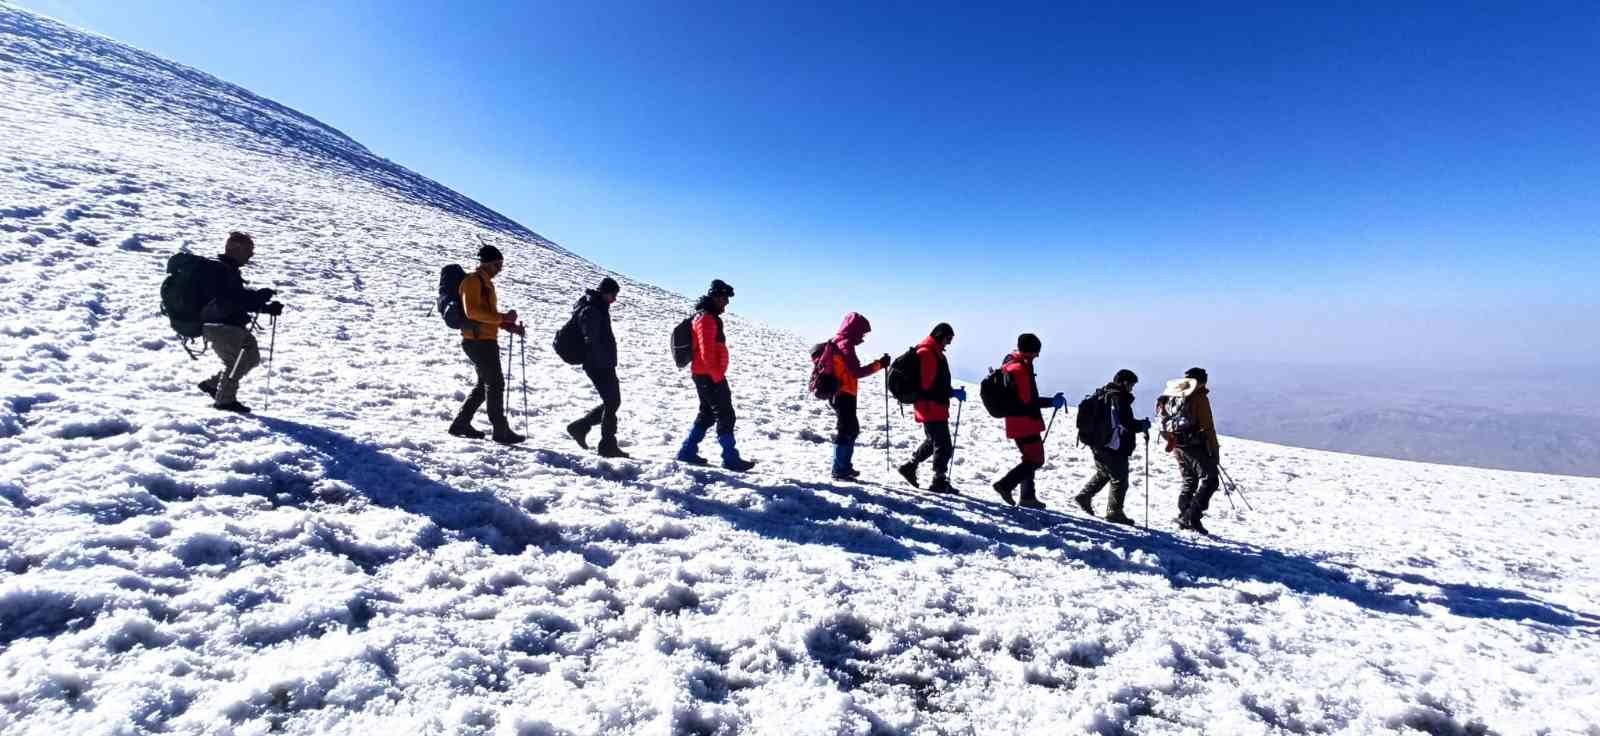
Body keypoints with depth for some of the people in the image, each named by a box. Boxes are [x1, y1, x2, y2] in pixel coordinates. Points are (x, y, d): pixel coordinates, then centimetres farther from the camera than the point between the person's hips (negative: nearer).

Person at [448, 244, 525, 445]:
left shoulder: (486, 283, 20)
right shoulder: (473, 281, -10)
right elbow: (472, 311, -23)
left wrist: (510, 326, 10)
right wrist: (502, 317, -25)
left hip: (486, 341, 10)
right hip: (478, 341, -10)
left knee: (485, 384, 16)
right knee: (495, 383, -6)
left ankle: (461, 424, 23)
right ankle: (501, 430, -1)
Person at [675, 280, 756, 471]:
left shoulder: (710, 317, 18)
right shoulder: (706, 318, -15)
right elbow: (706, 351, -22)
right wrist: (717, 375, -20)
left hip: (705, 374, 10)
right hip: (709, 376, -10)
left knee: (707, 415, 17)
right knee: (725, 415, -5)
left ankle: (688, 451, 21)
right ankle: (730, 458, -1)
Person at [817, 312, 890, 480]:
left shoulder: (837, 343, 13)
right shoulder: (845, 345, -17)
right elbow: (857, 372, -23)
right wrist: (879, 364, -19)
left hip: (840, 393, 10)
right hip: (844, 394, -10)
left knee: (852, 429, 18)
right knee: (845, 431, -4)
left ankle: (845, 466, 26)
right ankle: (839, 471, 3)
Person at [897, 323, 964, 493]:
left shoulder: (933, 352, 16)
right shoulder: (928, 353, -17)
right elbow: (928, 385, -23)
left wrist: (951, 392, 7)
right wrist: (953, 393, -19)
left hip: (934, 407, 11)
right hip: (932, 407, -11)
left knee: (932, 441, 22)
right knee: (944, 445, -3)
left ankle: (910, 466, 30)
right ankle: (939, 481, 5)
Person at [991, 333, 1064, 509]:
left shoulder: (1009, 363, 11)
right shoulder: (1020, 369, -21)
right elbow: (1028, 401, -23)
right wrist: (1051, 401, -15)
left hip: (1015, 421, 10)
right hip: (1025, 422, -10)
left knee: (1030, 458, 19)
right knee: (1036, 460, -2)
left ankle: (1027, 496, 24)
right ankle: (1005, 485, -6)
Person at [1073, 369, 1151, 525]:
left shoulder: (1103, 395, 10)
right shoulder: (1119, 398, -17)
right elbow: (1125, 423, -22)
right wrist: (1143, 425, -4)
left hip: (1098, 445, 9)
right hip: (1115, 447, -9)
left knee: (1103, 474, 26)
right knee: (1119, 480, 3)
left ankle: (1084, 496, 25)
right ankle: (1114, 512, 9)